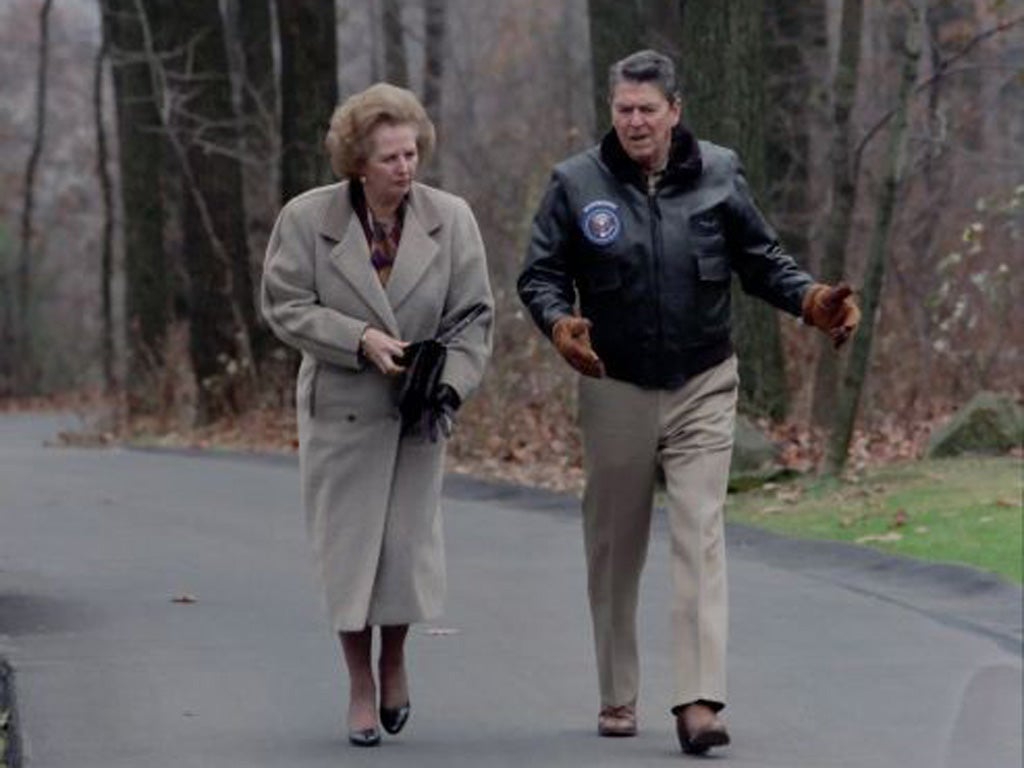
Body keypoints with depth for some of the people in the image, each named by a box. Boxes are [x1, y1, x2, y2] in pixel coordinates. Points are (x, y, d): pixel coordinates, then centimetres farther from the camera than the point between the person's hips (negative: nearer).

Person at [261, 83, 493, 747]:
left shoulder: (452, 218, -2)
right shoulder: (306, 218, -6)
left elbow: (474, 315, -1)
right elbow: (286, 307, -6)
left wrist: (450, 386, -16)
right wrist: (361, 340, -19)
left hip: (417, 414, 1)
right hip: (340, 410, -1)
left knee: (409, 539, 1)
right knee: (348, 546, 2)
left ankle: (394, 658, 28)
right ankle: (361, 686, 14)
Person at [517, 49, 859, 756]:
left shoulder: (717, 174, -1)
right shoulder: (577, 183, -4)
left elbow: (762, 259, 6)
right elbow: (540, 274, -2)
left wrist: (811, 300, -12)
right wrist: (559, 322, -23)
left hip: (703, 387, 0)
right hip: (616, 391, 1)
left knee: (701, 537, -12)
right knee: (615, 548, 10)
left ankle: (700, 702, -17)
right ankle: (618, 699, 25)